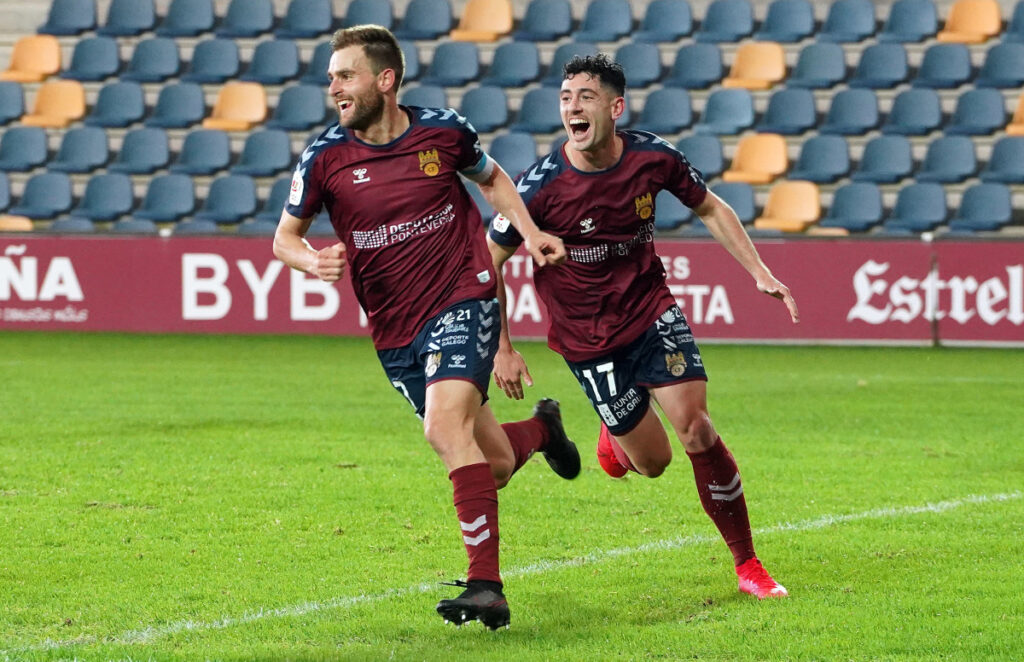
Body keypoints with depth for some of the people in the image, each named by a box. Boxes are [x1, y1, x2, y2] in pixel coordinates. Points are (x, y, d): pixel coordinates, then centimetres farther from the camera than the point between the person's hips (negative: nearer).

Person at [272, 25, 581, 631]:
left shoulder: (442, 130, -5)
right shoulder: (326, 157, -5)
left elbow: (492, 177, 17)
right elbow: (285, 235, 5)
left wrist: (531, 233, 3)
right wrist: (312, 261, -17)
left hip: (463, 297, -3)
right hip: (395, 330, 3)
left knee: (446, 426, -26)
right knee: (492, 462, 8)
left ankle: (486, 586, -25)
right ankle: (541, 428, 47)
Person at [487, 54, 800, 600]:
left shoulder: (652, 157, -12)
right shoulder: (542, 185, -20)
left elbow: (710, 209, 8)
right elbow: (487, 262, -8)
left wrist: (760, 274, 0)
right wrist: (502, 349, -9)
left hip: (652, 311, 2)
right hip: (589, 340, -2)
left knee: (696, 428, -14)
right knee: (653, 461, 2)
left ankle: (747, 565, -1)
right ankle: (617, 435, 41)